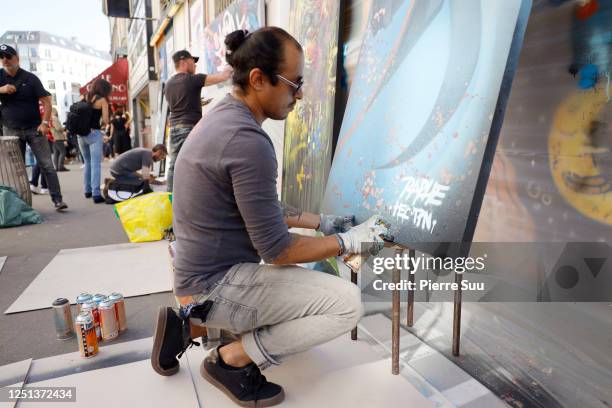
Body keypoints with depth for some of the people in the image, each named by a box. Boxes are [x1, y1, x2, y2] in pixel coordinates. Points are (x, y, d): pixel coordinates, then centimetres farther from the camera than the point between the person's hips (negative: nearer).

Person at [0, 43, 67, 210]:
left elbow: (46, 101, -4)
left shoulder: (30, 78, -2)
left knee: (47, 165, -6)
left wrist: (45, 122, -14)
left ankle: (57, 200, -5)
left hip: (34, 128, -2)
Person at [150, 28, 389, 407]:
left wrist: (321, 221, 14)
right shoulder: (248, 141, -26)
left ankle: (192, 324, 17)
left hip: (202, 274, 9)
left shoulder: (222, 118, 6)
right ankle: (232, 359, 1)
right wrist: (349, 241, -8)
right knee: (348, 302, -12)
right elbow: (276, 249, -21)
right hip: (216, 286, -9)